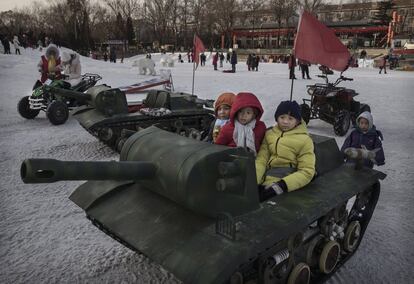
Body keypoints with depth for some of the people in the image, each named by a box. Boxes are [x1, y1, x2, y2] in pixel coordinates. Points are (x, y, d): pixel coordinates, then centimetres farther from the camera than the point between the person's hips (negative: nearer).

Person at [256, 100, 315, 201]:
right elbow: (261, 160, 5)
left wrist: (282, 185, -18)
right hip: (265, 182, 4)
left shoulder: (304, 140, -2)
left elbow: (307, 172, -6)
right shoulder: (270, 134, 10)